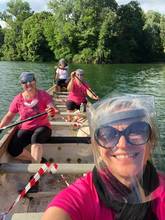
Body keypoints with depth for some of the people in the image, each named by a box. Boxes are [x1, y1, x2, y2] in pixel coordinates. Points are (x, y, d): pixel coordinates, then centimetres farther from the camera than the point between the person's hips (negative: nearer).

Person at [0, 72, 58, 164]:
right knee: (12, 149, -22)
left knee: (36, 137, -38)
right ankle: (39, 160, -5)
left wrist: (52, 111, -45)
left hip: (42, 127, -3)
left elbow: (52, 108, -21)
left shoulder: (43, 94, -6)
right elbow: (9, 116, 8)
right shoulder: (18, 99, 0)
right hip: (25, 129, 3)